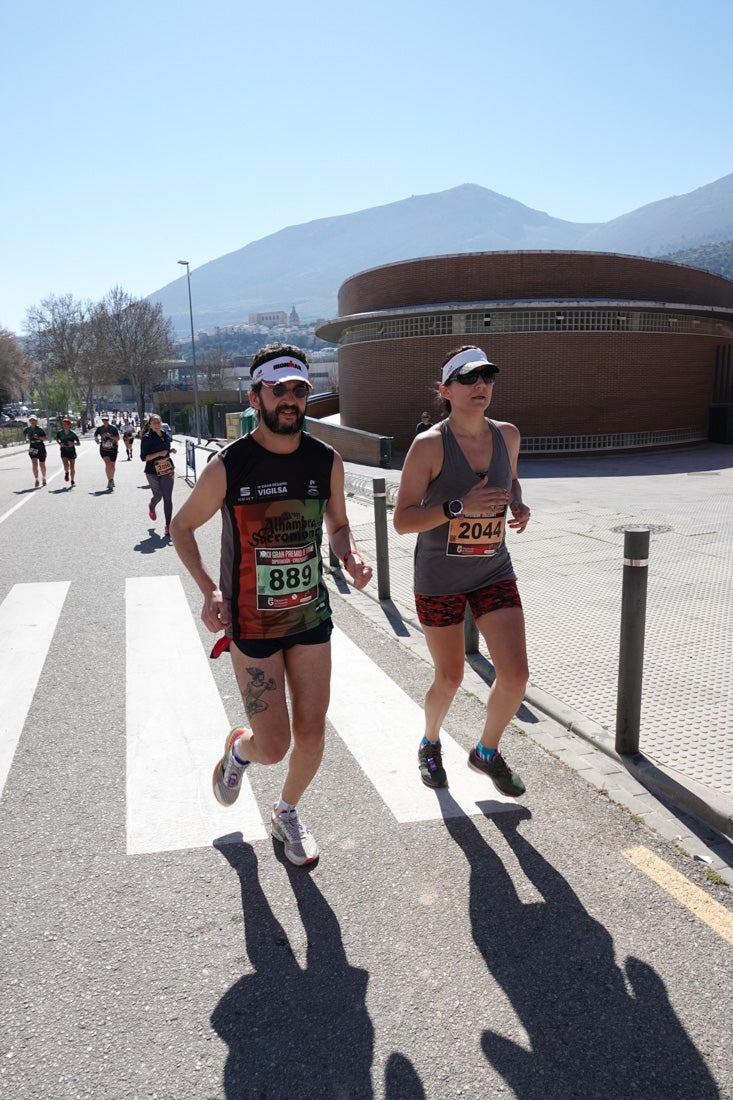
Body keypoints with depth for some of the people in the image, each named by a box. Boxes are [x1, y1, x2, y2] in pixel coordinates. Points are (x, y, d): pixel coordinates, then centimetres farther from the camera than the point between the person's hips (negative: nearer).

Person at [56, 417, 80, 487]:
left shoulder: (73, 434, -14)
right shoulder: (60, 432, -10)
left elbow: (78, 443, -6)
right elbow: (57, 438, 12)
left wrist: (73, 443, -26)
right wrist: (60, 443, -7)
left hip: (72, 451, 0)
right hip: (64, 452, 0)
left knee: (72, 467, 2)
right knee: (66, 465, -19)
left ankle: (72, 481, 22)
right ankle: (66, 473, 16)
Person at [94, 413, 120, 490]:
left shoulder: (113, 428, -9)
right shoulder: (100, 428, -2)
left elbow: (118, 438, -11)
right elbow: (95, 435, 16)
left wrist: (110, 436, -25)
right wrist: (96, 439, -5)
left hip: (113, 450, 0)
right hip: (103, 449, 0)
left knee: (112, 465, 9)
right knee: (107, 463, -21)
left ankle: (111, 480, 32)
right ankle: (110, 481, -15)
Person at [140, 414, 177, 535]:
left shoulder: (166, 435, 6)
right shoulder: (147, 438, -10)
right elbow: (144, 457, -14)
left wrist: (171, 450, 3)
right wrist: (159, 453, -23)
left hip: (167, 470, 3)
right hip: (153, 472, -3)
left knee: (168, 498, -6)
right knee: (158, 495, 14)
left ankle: (168, 526, -3)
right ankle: (151, 507, 52)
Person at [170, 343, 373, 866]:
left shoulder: (328, 461, -3)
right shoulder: (228, 466, -14)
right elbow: (182, 528, 0)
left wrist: (352, 556, -11)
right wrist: (210, 589, -15)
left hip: (312, 616, 4)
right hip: (251, 625, -3)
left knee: (312, 734, 8)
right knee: (273, 747, -1)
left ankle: (287, 813, 39)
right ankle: (238, 750, 38)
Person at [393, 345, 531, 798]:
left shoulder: (507, 435, -1)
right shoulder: (429, 445, -16)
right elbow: (402, 520, -17)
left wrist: (519, 504, -3)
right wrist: (460, 506, -30)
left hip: (494, 573, 4)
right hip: (439, 578, -4)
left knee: (515, 674, -4)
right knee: (450, 677, 10)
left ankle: (487, 752, 25)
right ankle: (431, 744, 42)